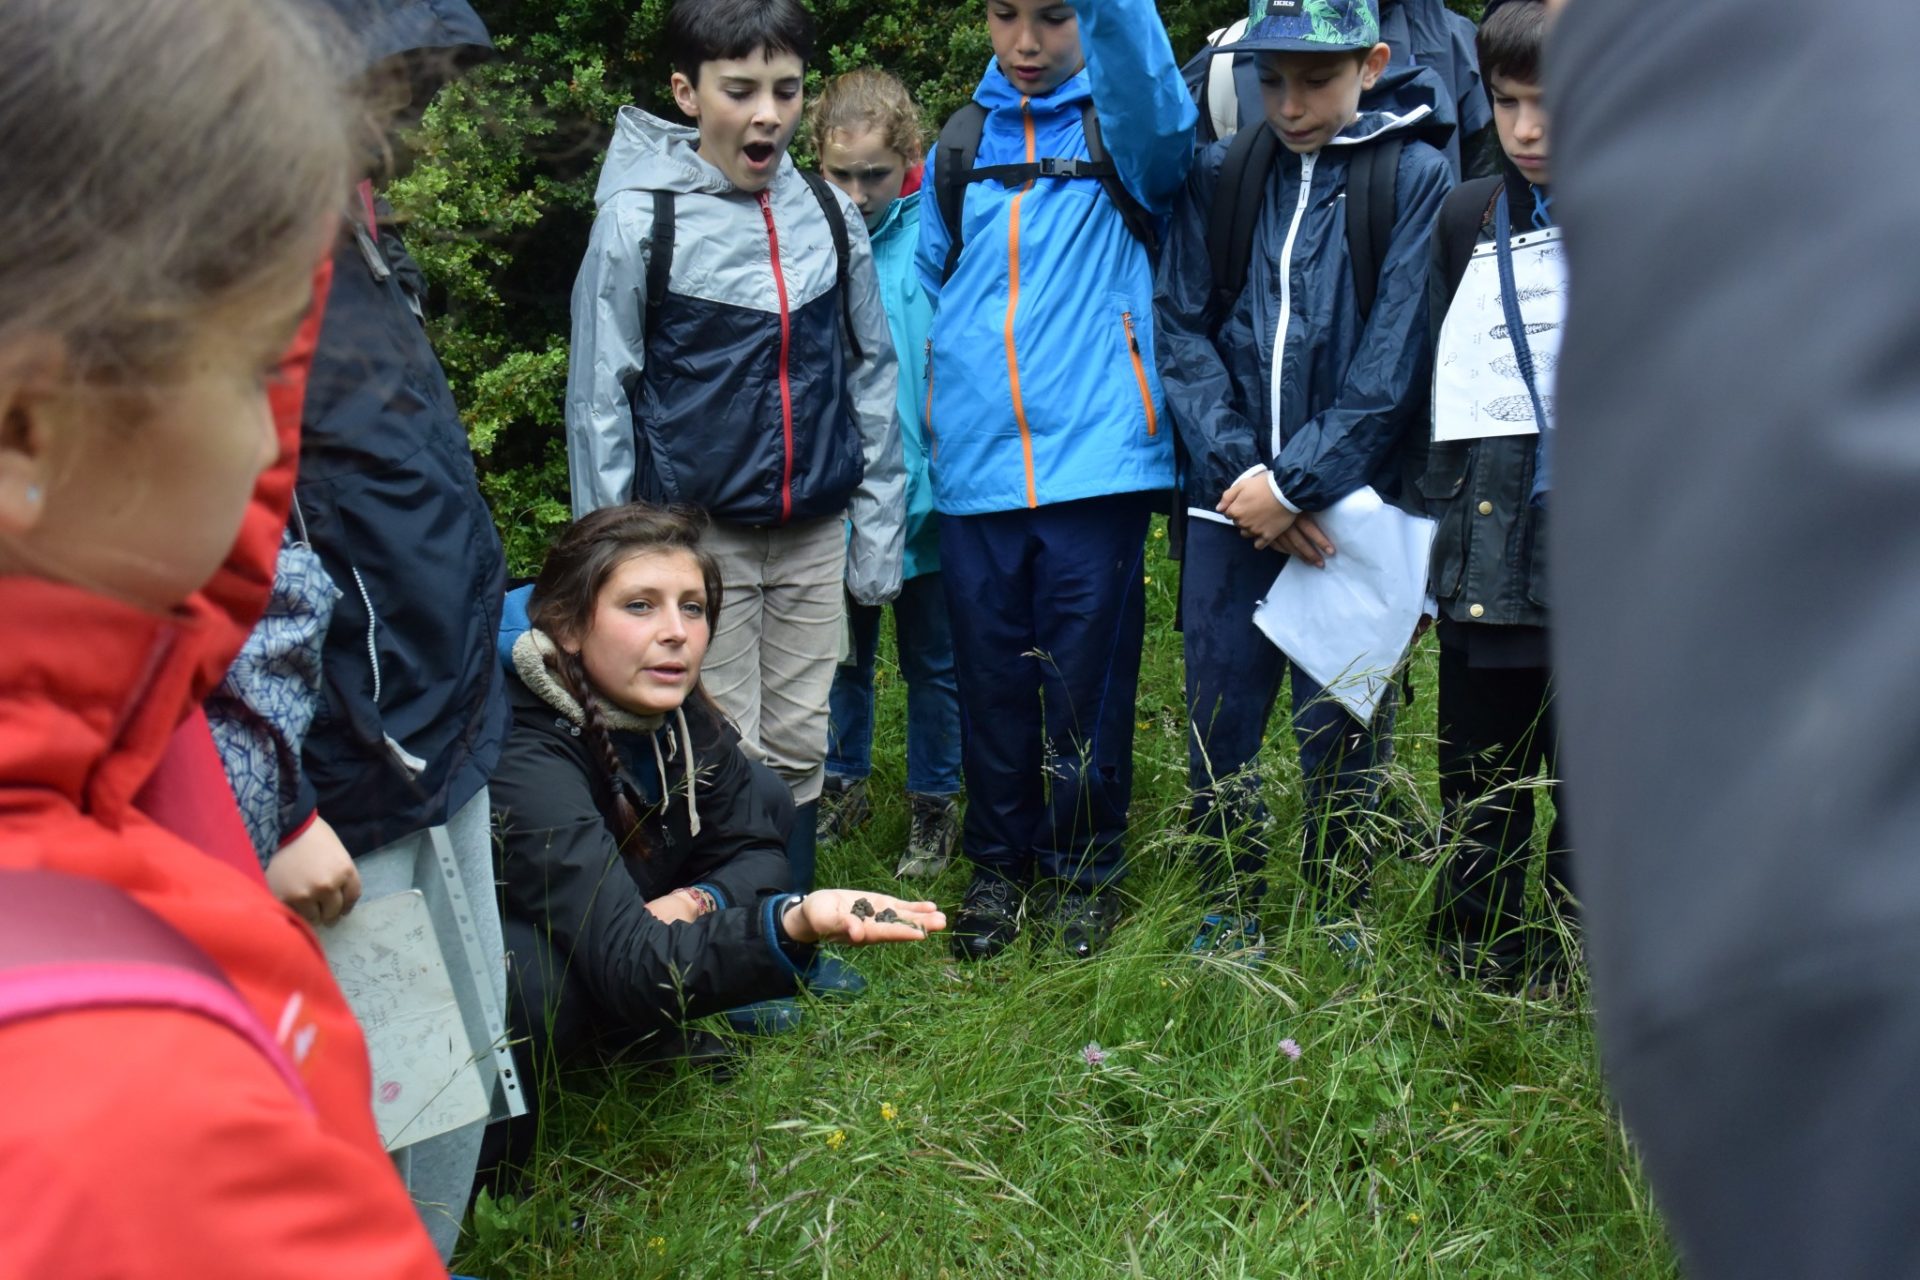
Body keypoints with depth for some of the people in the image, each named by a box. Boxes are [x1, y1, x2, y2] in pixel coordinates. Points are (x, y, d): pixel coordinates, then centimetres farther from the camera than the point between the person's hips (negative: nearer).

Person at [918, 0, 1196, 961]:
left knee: (1088, 680, 4)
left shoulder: (1122, 125, 1)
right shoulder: (958, 145, 14)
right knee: (991, 678, 10)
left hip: (1096, 460, -3)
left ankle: (1084, 871, 21)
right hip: (977, 472, 4)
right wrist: (934, 413, 13)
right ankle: (1000, 865, 26)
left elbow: (1150, 89, -23)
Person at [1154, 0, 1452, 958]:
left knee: (1340, 731, 4)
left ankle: (1338, 920, 23)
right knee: (1220, 719, 7)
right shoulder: (1218, 178, 7)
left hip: (1346, 506, -2)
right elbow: (1181, 332, 3)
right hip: (1229, 506, 3)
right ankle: (1228, 914, 24)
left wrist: (1293, 484, -12)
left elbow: (1391, 364, -8)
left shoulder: (1414, 178, -2)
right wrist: (1239, 470, -9)